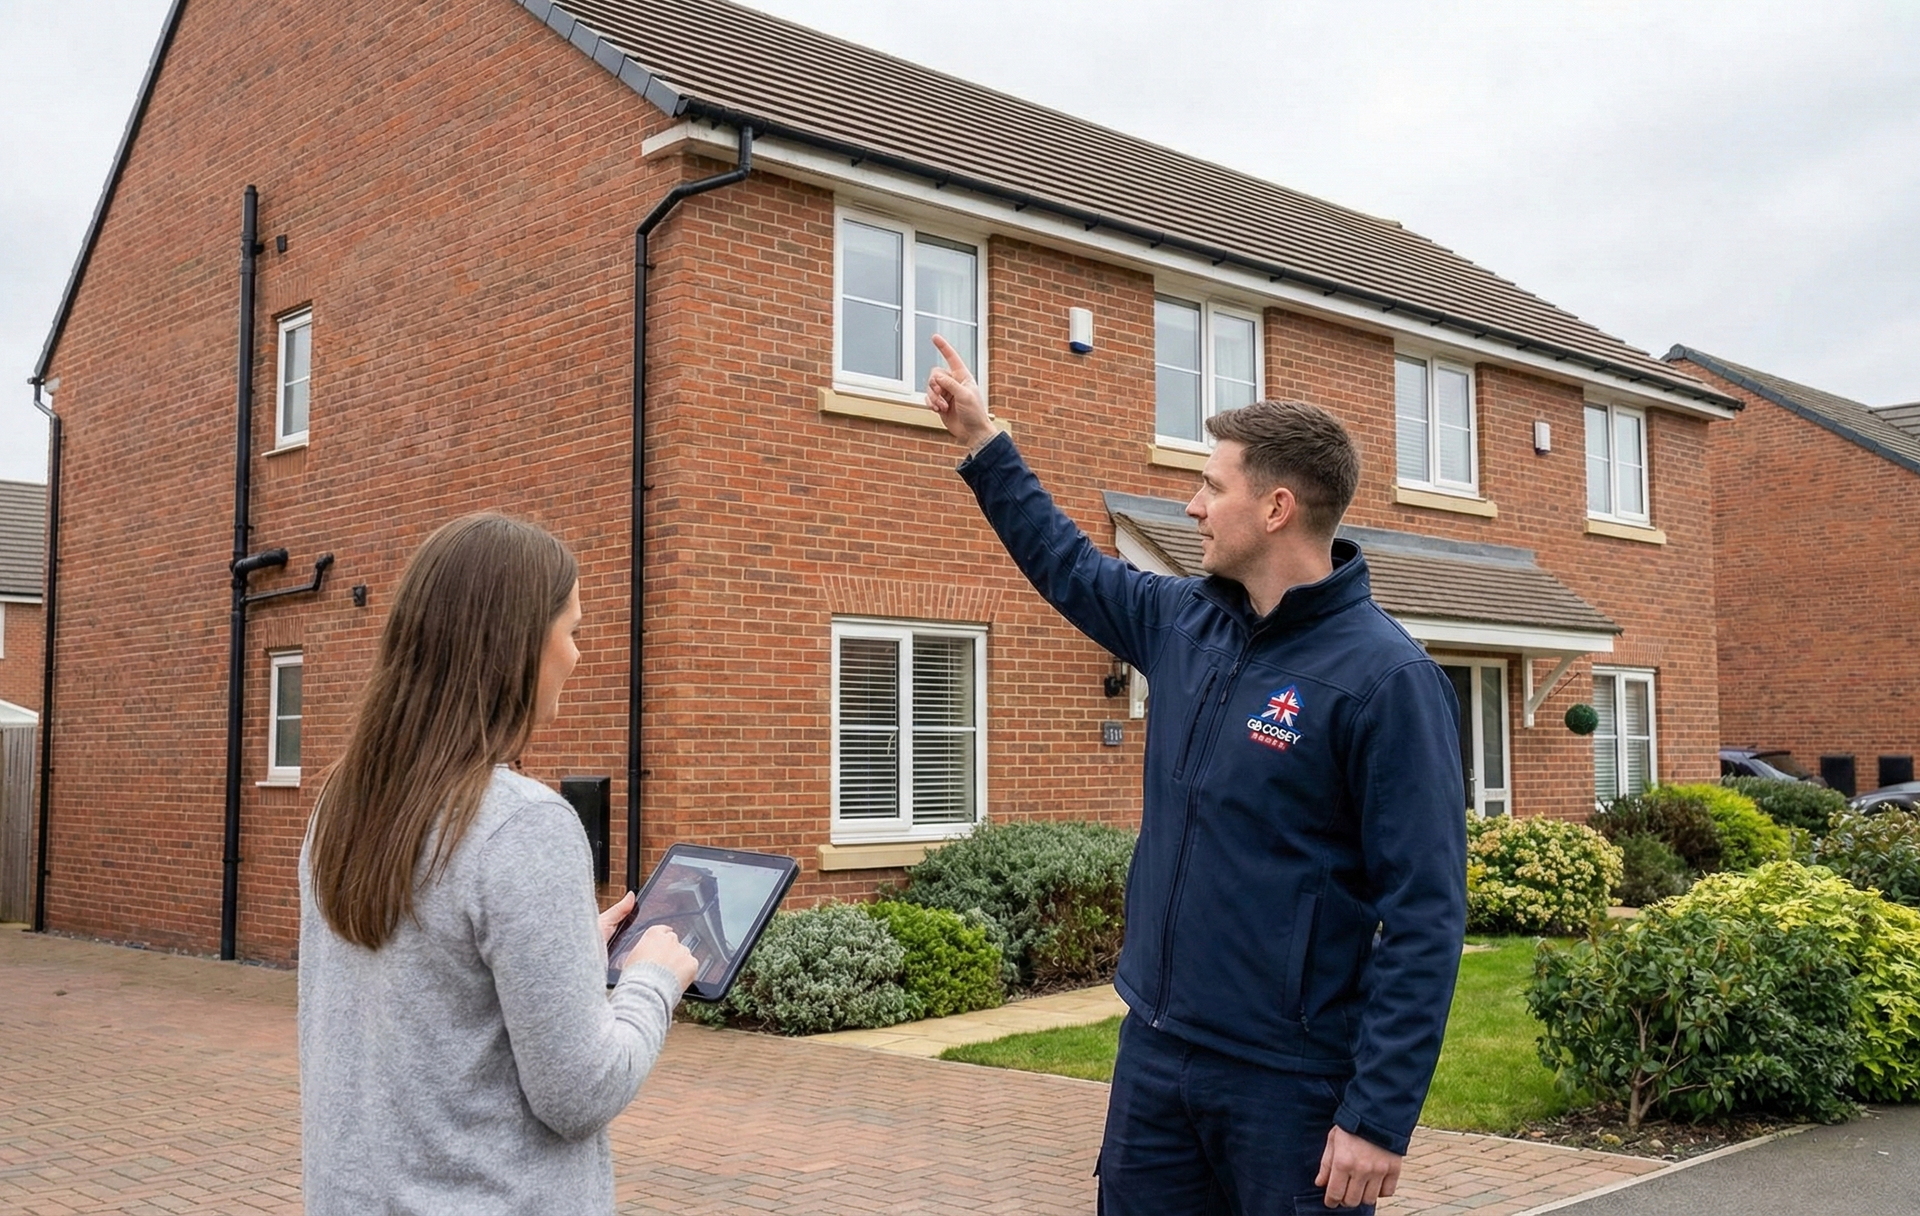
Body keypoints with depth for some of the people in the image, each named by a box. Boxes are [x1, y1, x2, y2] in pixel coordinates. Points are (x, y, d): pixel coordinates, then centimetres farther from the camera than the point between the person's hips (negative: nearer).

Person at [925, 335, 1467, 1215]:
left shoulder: (1384, 677, -17)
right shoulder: (1185, 623, 4)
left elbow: (1425, 915, -19)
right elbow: (1071, 570, 24)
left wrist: (1381, 1115, -21)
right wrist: (982, 444, 23)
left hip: (1293, 1081, -7)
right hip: (1153, 1053, 7)